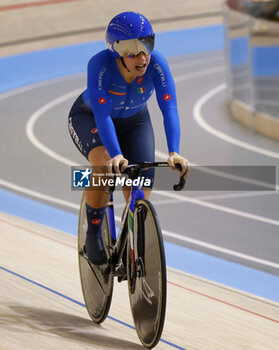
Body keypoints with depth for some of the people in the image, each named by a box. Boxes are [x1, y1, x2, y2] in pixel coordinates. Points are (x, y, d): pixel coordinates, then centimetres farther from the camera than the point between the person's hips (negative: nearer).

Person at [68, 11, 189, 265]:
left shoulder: (156, 64, -30)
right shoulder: (100, 64, -36)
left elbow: (169, 109, -35)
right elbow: (102, 114, -42)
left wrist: (174, 152, -50)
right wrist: (116, 155, -55)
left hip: (134, 122, 3)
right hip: (89, 118, -3)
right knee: (104, 164, -34)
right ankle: (94, 234, -14)